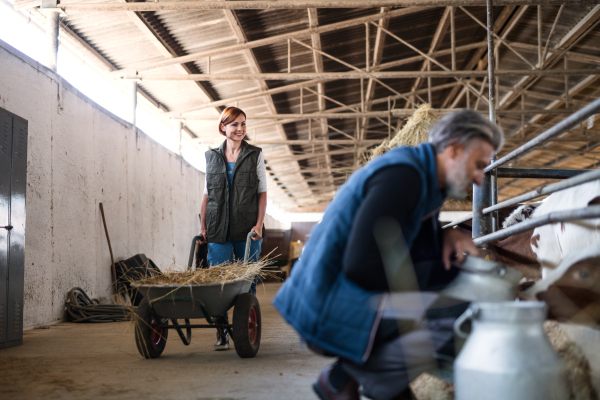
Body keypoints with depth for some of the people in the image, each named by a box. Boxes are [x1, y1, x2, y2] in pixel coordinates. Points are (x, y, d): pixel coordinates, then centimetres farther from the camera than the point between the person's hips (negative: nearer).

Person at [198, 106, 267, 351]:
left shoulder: (255, 155, 6)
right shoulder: (212, 156, 11)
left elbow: (262, 192, 4)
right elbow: (207, 194, 13)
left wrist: (259, 223, -7)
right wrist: (202, 226, 6)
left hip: (247, 229, -1)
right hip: (218, 229, 1)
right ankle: (222, 334, 4)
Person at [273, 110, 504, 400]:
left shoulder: (422, 175, 12)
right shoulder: (403, 173, -18)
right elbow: (361, 264, -26)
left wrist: (446, 235, 4)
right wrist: (417, 289, -11)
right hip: (329, 311, -10)